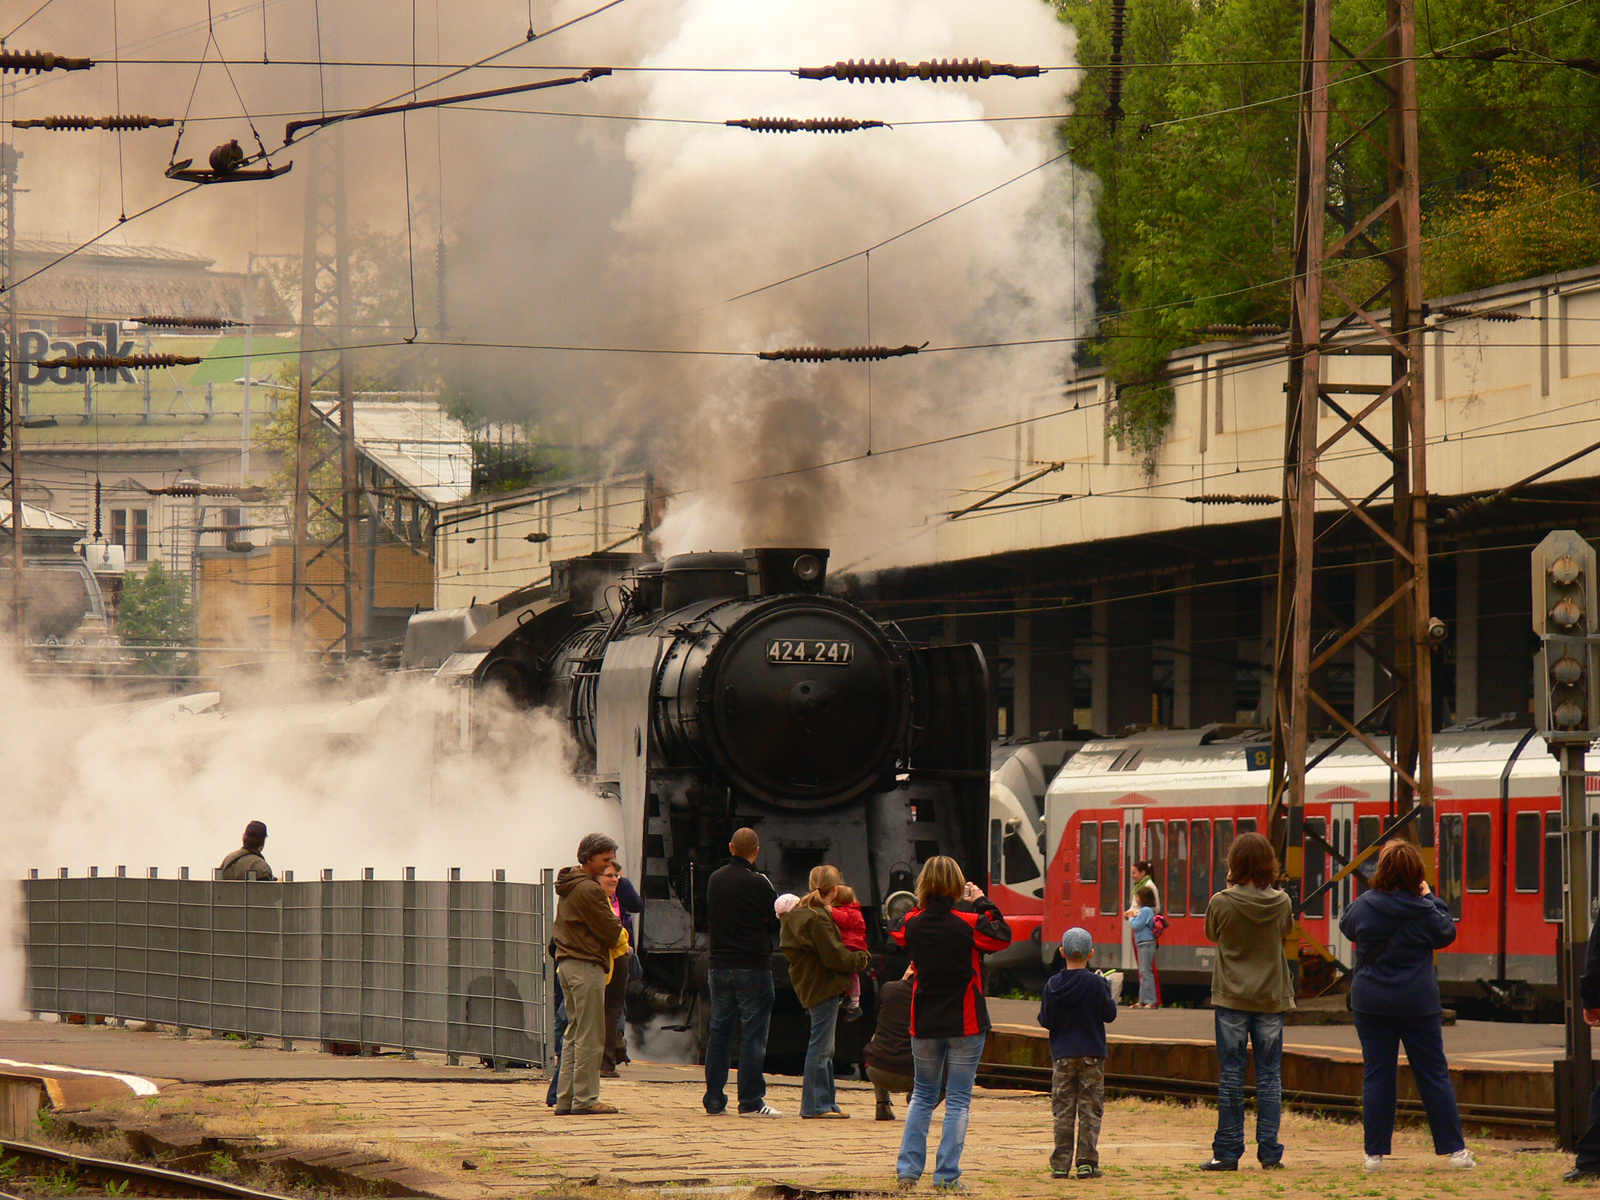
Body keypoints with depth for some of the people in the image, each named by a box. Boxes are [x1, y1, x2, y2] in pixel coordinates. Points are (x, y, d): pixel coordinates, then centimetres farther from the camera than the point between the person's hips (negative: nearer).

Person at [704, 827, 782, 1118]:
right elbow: (777, 916, -6)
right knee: (753, 1034, -2)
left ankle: (714, 1100, 11)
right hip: (753, 966, -6)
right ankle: (750, 1101, -4)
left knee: (719, 1031, 10)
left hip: (719, 965, 6)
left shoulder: (714, 879, 6)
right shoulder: (758, 883, -12)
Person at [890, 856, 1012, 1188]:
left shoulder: (913, 924, -5)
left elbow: (896, 930, 18)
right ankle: (947, 1174, -2)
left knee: (923, 1095, 17)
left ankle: (908, 1169, 10)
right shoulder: (969, 924, -14)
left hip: (924, 1024, 3)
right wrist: (983, 903, 7)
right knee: (958, 1099, 3)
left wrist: (923, 905, 14)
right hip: (965, 1024, -3)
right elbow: (1003, 936, 2)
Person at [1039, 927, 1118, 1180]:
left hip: (1062, 1055, 2)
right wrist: (1110, 996, 13)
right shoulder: (1096, 983, -9)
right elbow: (1109, 1014, -5)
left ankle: (1061, 1164, 3)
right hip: (1091, 1054, -2)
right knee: (1090, 1110, 3)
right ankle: (1086, 1162, -2)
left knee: (1063, 1111, 6)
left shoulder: (1053, 984, -2)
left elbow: (1045, 1021, -1)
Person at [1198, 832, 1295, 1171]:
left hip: (1231, 998, -2)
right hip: (1271, 999, 2)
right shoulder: (1281, 903, -6)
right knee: (1269, 1076, 7)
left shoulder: (1221, 903, -12)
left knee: (1230, 1075, 4)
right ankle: (1269, 1152, 6)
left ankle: (1227, 1152, 4)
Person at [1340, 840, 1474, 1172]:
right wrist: (1431, 898, 12)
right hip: (1418, 1004, -1)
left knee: (1376, 1077, 5)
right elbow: (1447, 933, 7)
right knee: (1434, 1076, 7)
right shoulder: (1422, 910, -10)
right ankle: (1455, 1150, 8)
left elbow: (1346, 927, 15)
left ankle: (1374, 1153, 3)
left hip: (1371, 1004, 1)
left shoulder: (1365, 905, -6)